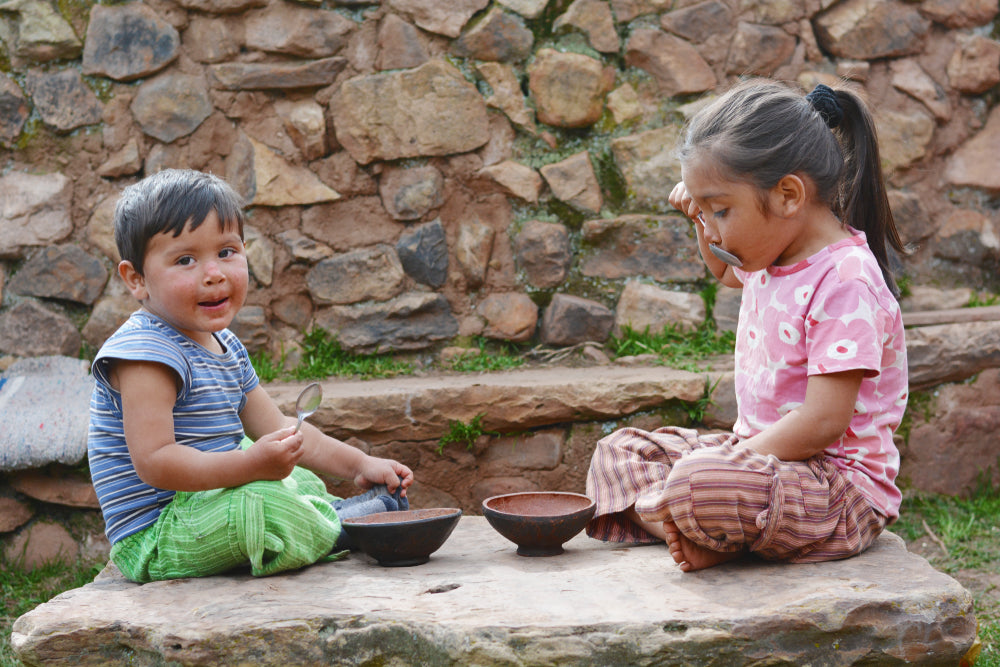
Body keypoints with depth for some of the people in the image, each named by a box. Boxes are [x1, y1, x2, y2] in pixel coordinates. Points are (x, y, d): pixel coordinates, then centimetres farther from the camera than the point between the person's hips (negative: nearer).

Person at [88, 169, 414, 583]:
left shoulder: (223, 346, 11)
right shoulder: (145, 353, -21)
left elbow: (277, 428, 19)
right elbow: (153, 462, -29)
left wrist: (359, 463, 10)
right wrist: (253, 463, -37)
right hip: (153, 543, -11)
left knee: (304, 481, 32)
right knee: (255, 506, -34)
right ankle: (340, 523, -7)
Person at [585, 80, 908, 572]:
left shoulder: (845, 281, -22)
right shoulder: (772, 254, 8)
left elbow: (822, 424, -26)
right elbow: (725, 271, 37)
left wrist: (718, 467, -20)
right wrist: (703, 217, 16)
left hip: (842, 490, -10)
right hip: (761, 453, 10)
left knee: (696, 486, -35)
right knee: (619, 451, 7)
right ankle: (702, 531, -14)